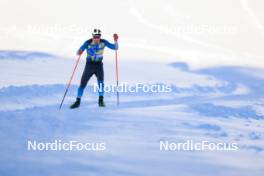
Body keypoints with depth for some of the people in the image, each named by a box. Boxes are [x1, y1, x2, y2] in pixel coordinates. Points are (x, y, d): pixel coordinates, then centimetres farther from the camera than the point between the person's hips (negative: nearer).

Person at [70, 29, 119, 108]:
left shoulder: (103, 42, -11)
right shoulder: (88, 43, -17)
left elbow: (115, 48, -7)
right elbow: (78, 52, -21)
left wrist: (116, 41, -26)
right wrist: (79, 52, -45)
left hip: (99, 65, 0)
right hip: (89, 65, 0)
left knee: (100, 81, -21)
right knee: (83, 83, 0)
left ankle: (101, 100, -11)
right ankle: (78, 101, 13)